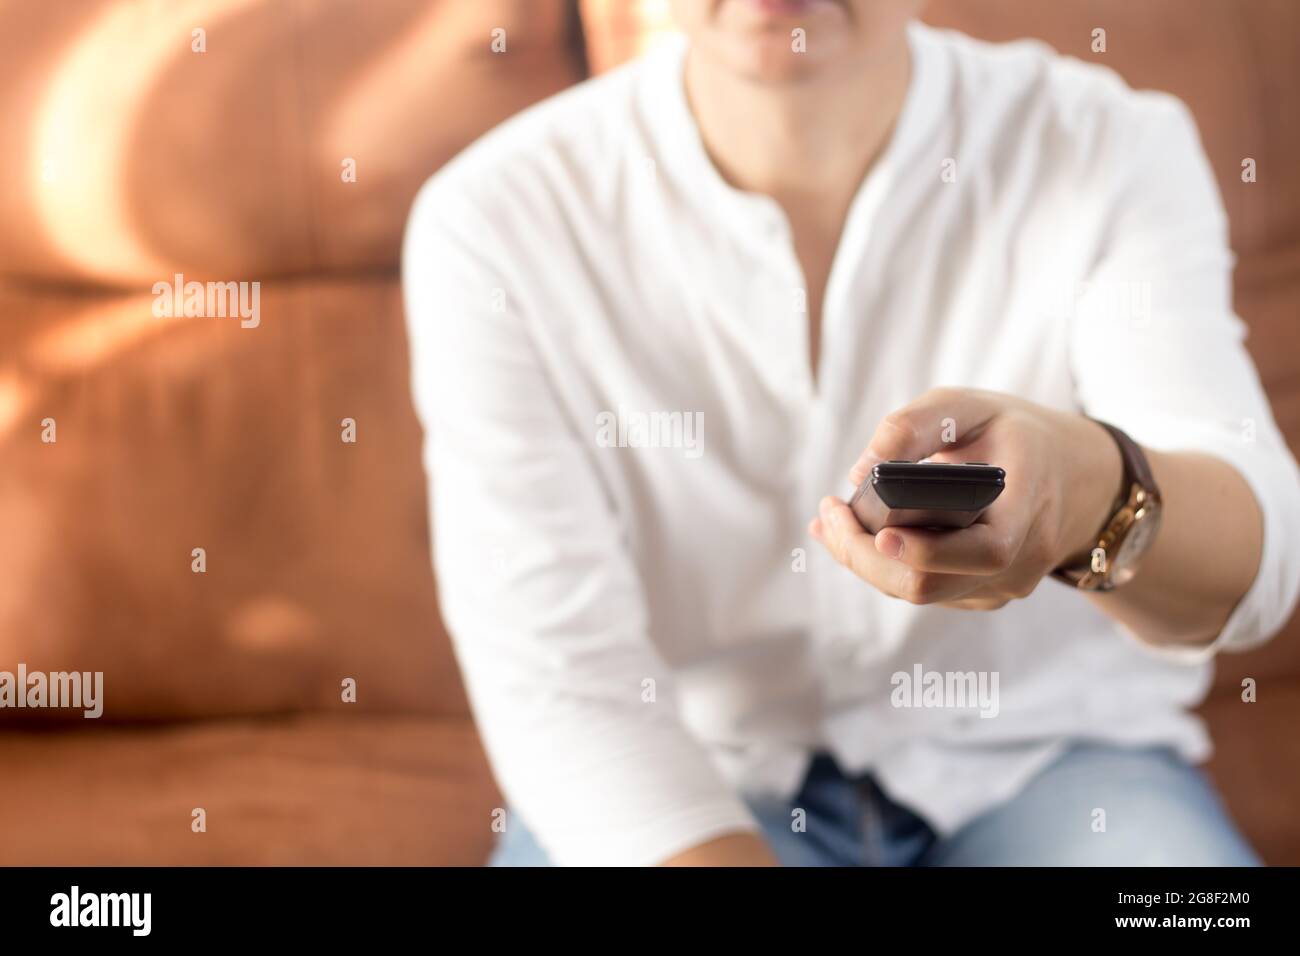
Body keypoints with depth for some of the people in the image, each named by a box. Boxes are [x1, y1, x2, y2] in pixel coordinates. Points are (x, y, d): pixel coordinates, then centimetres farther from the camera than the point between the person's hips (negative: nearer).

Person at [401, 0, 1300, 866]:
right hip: (690, 779, 0)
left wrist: (1095, 491, -45)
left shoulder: (1118, 151, -8)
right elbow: (554, 678, -16)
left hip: (1042, 766, 1)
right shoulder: (493, 219, -12)